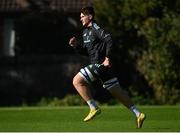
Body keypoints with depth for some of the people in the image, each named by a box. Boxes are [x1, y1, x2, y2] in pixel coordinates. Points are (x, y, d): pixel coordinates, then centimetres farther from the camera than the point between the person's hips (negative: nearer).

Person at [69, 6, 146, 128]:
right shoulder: (86, 31, 19)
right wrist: (76, 45, 9)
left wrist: (108, 58, -24)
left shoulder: (95, 28, -9)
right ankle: (138, 114, 10)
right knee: (117, 91, 10)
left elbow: (108, 39, -22)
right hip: (97, 64, 10)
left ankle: (94, 108, -11)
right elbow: (87, 52, 25)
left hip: (101, 63, -10)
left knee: (77, 81, -13)